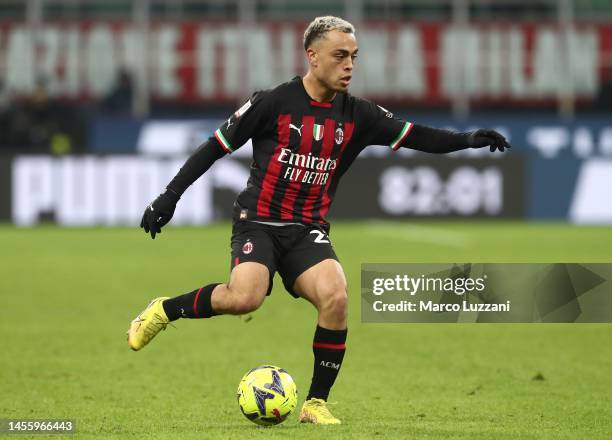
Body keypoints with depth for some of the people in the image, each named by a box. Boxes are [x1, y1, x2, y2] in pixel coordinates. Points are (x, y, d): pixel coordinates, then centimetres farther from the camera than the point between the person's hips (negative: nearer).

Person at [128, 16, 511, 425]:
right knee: (245, 297, -31)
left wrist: (467, 139, -17)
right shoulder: (274, 103, -8)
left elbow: (413, 135, -1)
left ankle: (316, 403, -9)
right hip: (259, 221, -4)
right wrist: (169, 196, -4)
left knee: (335, 296, -23)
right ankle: (165, 310, -3)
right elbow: (216, 147, -2)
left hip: (308, 230, 4)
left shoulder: (356, 115, 3)